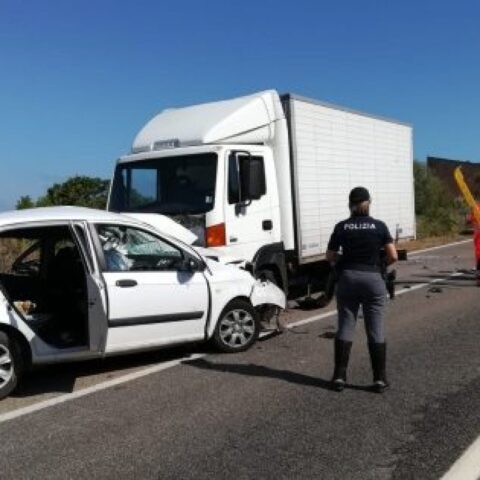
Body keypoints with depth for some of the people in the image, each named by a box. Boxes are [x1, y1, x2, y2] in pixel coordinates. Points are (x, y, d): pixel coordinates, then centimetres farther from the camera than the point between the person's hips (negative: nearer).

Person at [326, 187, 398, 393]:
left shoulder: (341, 227, 0)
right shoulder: (379, 226, -2)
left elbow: (330, 256, 4)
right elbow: (393, 256, -4)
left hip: (348, 278, 1)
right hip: (373, 279, -1)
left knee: (344, 328, 8)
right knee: (376, 330, 5)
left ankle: (339, 376, 10)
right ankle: (380, 379, 9)